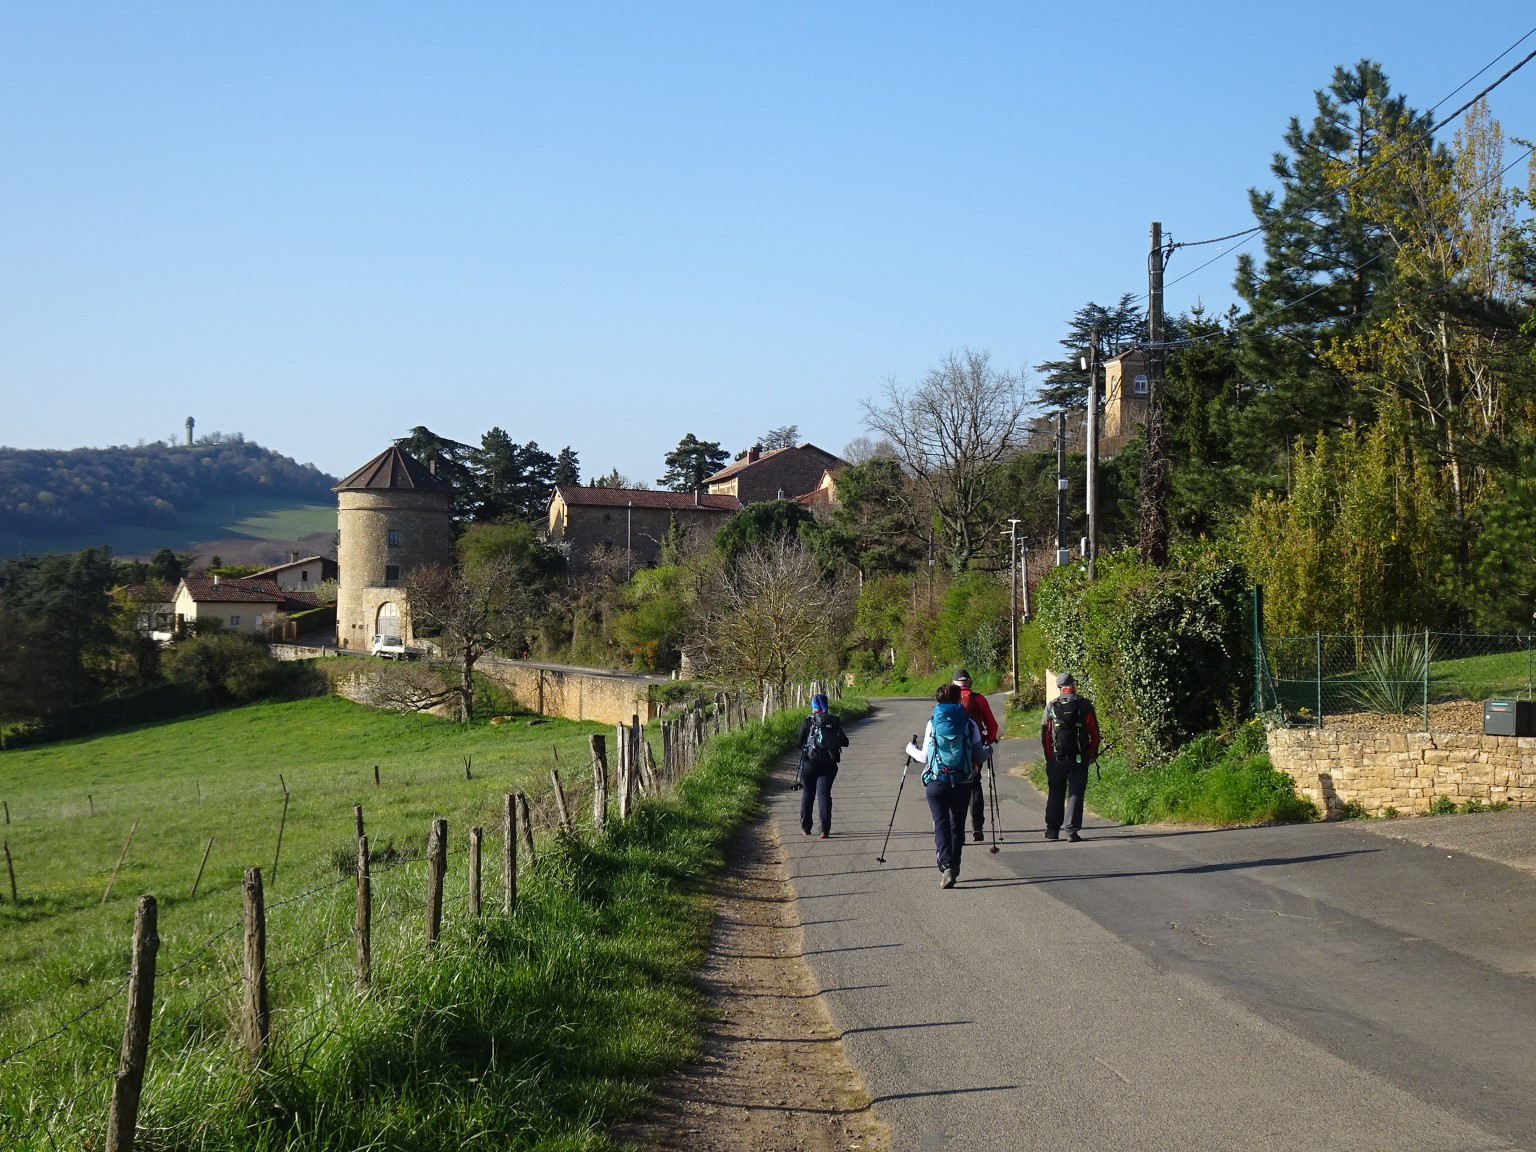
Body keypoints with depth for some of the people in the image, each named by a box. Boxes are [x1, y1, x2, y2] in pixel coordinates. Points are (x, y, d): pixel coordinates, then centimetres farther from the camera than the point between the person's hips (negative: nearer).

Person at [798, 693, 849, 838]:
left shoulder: (807, 722, -7)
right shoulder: (834, 722, -1)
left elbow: (800, 743, -2)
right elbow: (845, 742, 4)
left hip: (809, 764, -1)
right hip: (829, 765, 1)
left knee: (807, 794, 15)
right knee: (824, 794, 1)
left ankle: (806, 827, 21)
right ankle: (825, 829, -12)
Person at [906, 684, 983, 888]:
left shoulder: (933, 723, 0)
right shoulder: (969, 724, 1)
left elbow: (925, 757, 0)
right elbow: (978, 756, 3)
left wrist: (911, 750, 22)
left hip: (936, 782, -1)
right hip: (963, 783, 1)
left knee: (941, 824, -2)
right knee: (957, 825, 15)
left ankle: (946, 866, -21)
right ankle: (953, 868, 22)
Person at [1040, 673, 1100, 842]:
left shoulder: (1051, 706, 0)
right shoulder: (1085, 705, -3)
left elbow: (1045, 733, 3)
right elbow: (1094, 731, 1)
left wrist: (1049, 758, 11)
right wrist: (1093, 753, 12)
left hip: (1057, 758, 1)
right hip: (1080, 757, -1)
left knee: (1055, 793, 13)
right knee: (1075, 793, 2)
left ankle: (1052, 829, 15)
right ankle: (1071, 831, -4)